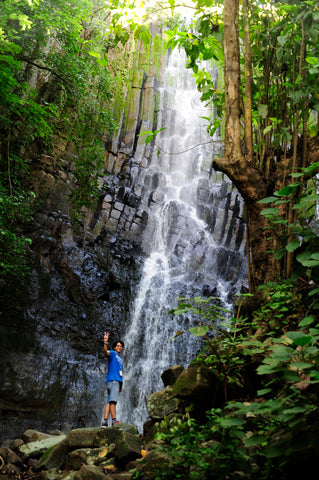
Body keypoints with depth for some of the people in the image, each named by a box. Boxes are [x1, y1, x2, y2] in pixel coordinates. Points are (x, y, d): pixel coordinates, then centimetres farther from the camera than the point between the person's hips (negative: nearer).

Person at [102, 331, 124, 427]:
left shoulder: (120, 358, 28)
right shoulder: (112, 353, 5)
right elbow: (105, 351, -19)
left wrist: (120, 385, 21)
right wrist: (105, 342, -39)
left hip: (117, 381, 8)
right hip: (112, 380, -8)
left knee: (109, 402, 1)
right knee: (112, 401, -15)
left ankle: (105, 422, -3)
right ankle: (114, 421, -21)